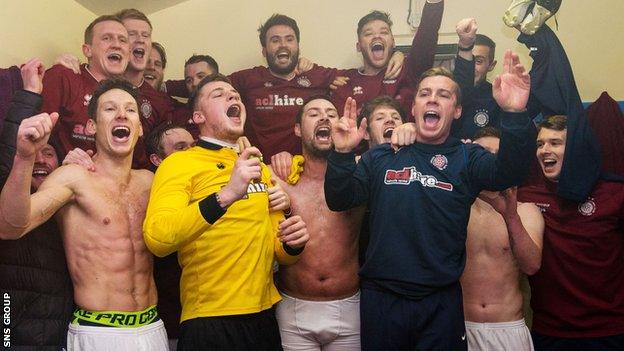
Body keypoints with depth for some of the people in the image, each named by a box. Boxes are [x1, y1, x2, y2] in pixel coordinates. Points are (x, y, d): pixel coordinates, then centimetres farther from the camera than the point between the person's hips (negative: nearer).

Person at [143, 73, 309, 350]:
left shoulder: (260, 168, 12)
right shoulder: (179, 163, -7)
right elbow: (156, 238, -23)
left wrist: (292, 244, -5)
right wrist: (225, 195, -33)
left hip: (265, 317, 6)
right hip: (209, 322, -6)